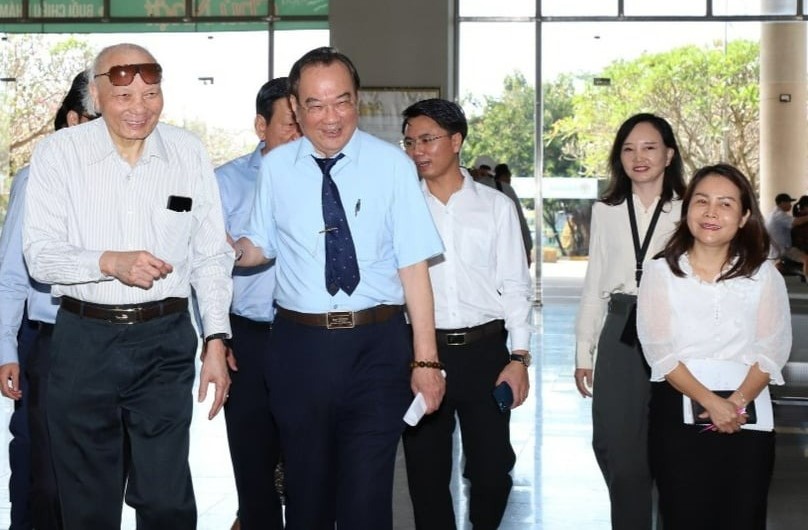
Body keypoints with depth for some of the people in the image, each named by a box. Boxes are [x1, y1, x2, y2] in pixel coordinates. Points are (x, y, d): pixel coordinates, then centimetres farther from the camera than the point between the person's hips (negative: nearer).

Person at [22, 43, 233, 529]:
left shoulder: (189, 153, 3)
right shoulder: (58, 153, -2)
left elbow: (210, 255, 5)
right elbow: (40, 256, -6)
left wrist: (217, 341, -1)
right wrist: (110, 263, -23)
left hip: (167, 341, 1)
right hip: (84, 339, 0)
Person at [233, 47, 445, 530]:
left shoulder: (392, 165, -4)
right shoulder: (276, 167, 3)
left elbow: (414, 265, -7)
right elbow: (260, 247, 12)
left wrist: (426, 359, -10)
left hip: (377, 345, -2)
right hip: (299, 344, 2)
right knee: (307, 488, 15)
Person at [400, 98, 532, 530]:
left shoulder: (496, 206, 3)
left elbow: (514, 284, 3)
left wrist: (519, 356, -4)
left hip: (485, 351, 0)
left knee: (492, 468, 5)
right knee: (426, 470, 9)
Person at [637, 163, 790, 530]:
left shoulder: (764, 274, 6)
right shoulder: (661, 271, 1)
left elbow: (772, 350, -2)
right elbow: (659, 351, -7)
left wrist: (738, 402, -18)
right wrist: (710, 402, -19)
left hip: (745, 416, 1)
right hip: (678, 411, -1)